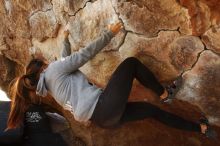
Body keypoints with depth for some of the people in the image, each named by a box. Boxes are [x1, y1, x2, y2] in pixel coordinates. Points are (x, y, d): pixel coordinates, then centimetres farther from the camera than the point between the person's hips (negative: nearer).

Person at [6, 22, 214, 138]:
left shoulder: (51, 86, 24)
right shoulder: (54, 69, -1)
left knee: (151, 109, 17)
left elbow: (66, 61, 41)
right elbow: (85, 54, -4)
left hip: (101, 118, 9)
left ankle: (199, 128, 26)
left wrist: (65, 40, 54)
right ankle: (163, 94, 18)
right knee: (131, 62, 5)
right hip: (104, 108, -9)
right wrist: (109, 33, 3)